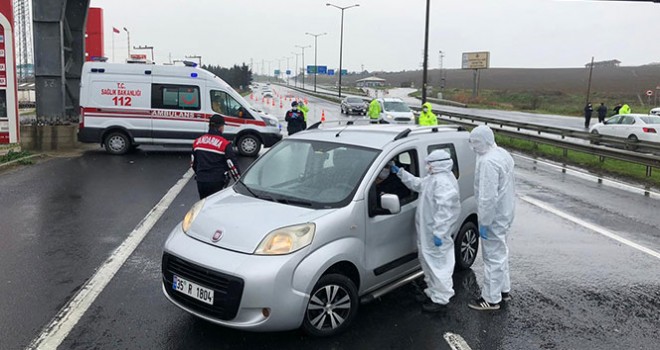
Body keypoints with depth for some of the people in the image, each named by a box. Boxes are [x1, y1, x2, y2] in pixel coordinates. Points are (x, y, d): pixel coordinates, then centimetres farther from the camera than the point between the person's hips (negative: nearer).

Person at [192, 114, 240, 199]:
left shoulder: (197, 141, 5)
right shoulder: (225, 144, -12)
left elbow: (193, 163, 15)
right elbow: (233, 163, -9)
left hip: (201, 180, 5)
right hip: (216, 182, -5)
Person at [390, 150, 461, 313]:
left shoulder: (443, 182, -22)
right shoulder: (434, 178, 13)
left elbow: (444, 210, -28)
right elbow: (417, 184, 29)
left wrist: (438, 233, -30)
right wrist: (399, 172, 28)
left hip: (435, 234, -11)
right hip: (427, 232, 11)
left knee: (437, 265, -2)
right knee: (428, 262, 21)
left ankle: (440, 299, 8)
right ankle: (433, 292, 35)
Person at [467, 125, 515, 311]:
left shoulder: (488, 162, -25)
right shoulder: (503, 153, 8)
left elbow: (488, 196, -28)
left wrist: (484, 222, -21)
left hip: (494, 216, -10)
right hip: (505, 212, 10)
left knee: (493, 256, 0)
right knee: (501, 252, 22)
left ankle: (491, 299, 11)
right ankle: (504, 290, 35)